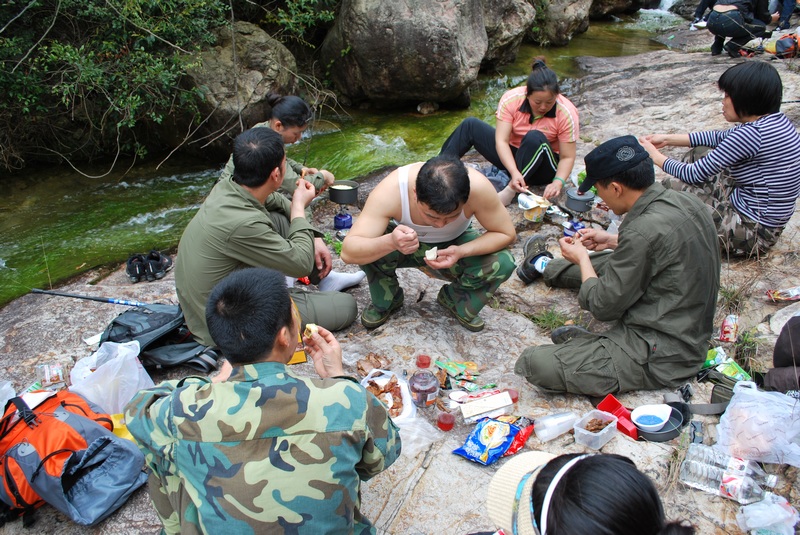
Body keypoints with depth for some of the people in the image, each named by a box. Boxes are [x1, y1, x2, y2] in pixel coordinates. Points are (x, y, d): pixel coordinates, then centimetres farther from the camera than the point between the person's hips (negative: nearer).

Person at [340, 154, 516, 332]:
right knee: (373, 246, -33)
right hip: (405, 246, -1)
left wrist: (462, 251, -37)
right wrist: (390, 242, -58)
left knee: (503, 262, -26)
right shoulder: (390, 191, -37)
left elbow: (507, 234, -20)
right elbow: (348, 251, -39)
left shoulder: (478, 187, -35)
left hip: (454, 246, 1)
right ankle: (385, 302, 0)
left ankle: (456, 301, 5)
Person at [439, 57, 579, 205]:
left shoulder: (566, 113, -20)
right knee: (470, 125, -12)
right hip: (510, 157, 3)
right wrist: (514, 172, -38)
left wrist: (558, 182, -37)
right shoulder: (511, 99, -17)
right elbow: (501, 140, -23)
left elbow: (567, 157, -17)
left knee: (535, 138, -36)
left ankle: (510, 191, -35)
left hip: (542, 167, -3)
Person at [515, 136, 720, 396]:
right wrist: (614, 242, 14)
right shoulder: (685, 201, -3)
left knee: (533, 364, -19)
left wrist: (582, 258, -2)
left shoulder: (645, 230, -29)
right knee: (606, 262, 29)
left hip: (659, 357, -9)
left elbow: (603, 306, -18)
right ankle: (544, 266, 53)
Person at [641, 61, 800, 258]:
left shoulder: (752, 134, -26)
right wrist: (668, 139, 13)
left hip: (754, 232, -10)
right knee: (698, 153, 13)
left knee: (672, 187, -9)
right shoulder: (776, 120, 2)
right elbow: (722, 137, 15)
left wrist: (655, 156, -5)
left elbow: (696, 174, -21)